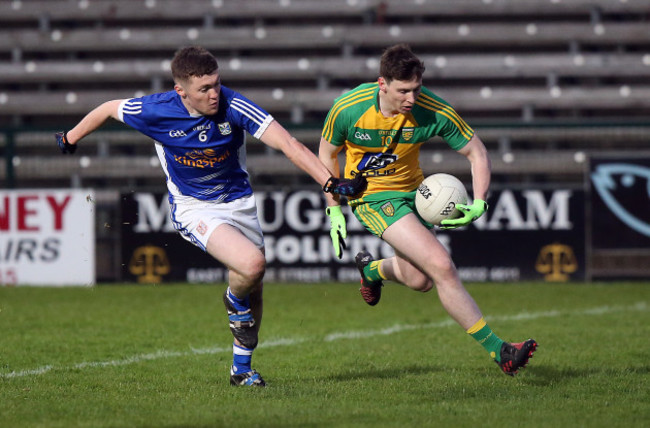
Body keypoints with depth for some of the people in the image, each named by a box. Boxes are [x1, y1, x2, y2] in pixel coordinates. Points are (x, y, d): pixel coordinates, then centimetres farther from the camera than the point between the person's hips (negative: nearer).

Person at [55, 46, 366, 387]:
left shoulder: (232, 106, -23)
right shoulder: (157, 111, -21)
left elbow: (288, 144, -28)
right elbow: (108, 109, -1)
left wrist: (330, 182, -40)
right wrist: (71, 139, 16)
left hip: (238, 202, 3)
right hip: (194, 208, -3)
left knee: (253, 289, 12)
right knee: (251, 265, -26)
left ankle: (241, 370, 34)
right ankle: (234, 301, 10)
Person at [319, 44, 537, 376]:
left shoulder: (434, 112, -21)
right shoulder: (347, 108, -23)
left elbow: (477, 152, -9)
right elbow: (327, 153, -3)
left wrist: (478, 204, -23)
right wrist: (334, 210, -4)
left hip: (413, 191, 4)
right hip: (373, 196, -4)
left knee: (419, 280, 12)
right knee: (442, 267, -19)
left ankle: (372, 269, 48)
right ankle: (497, 350, -14)